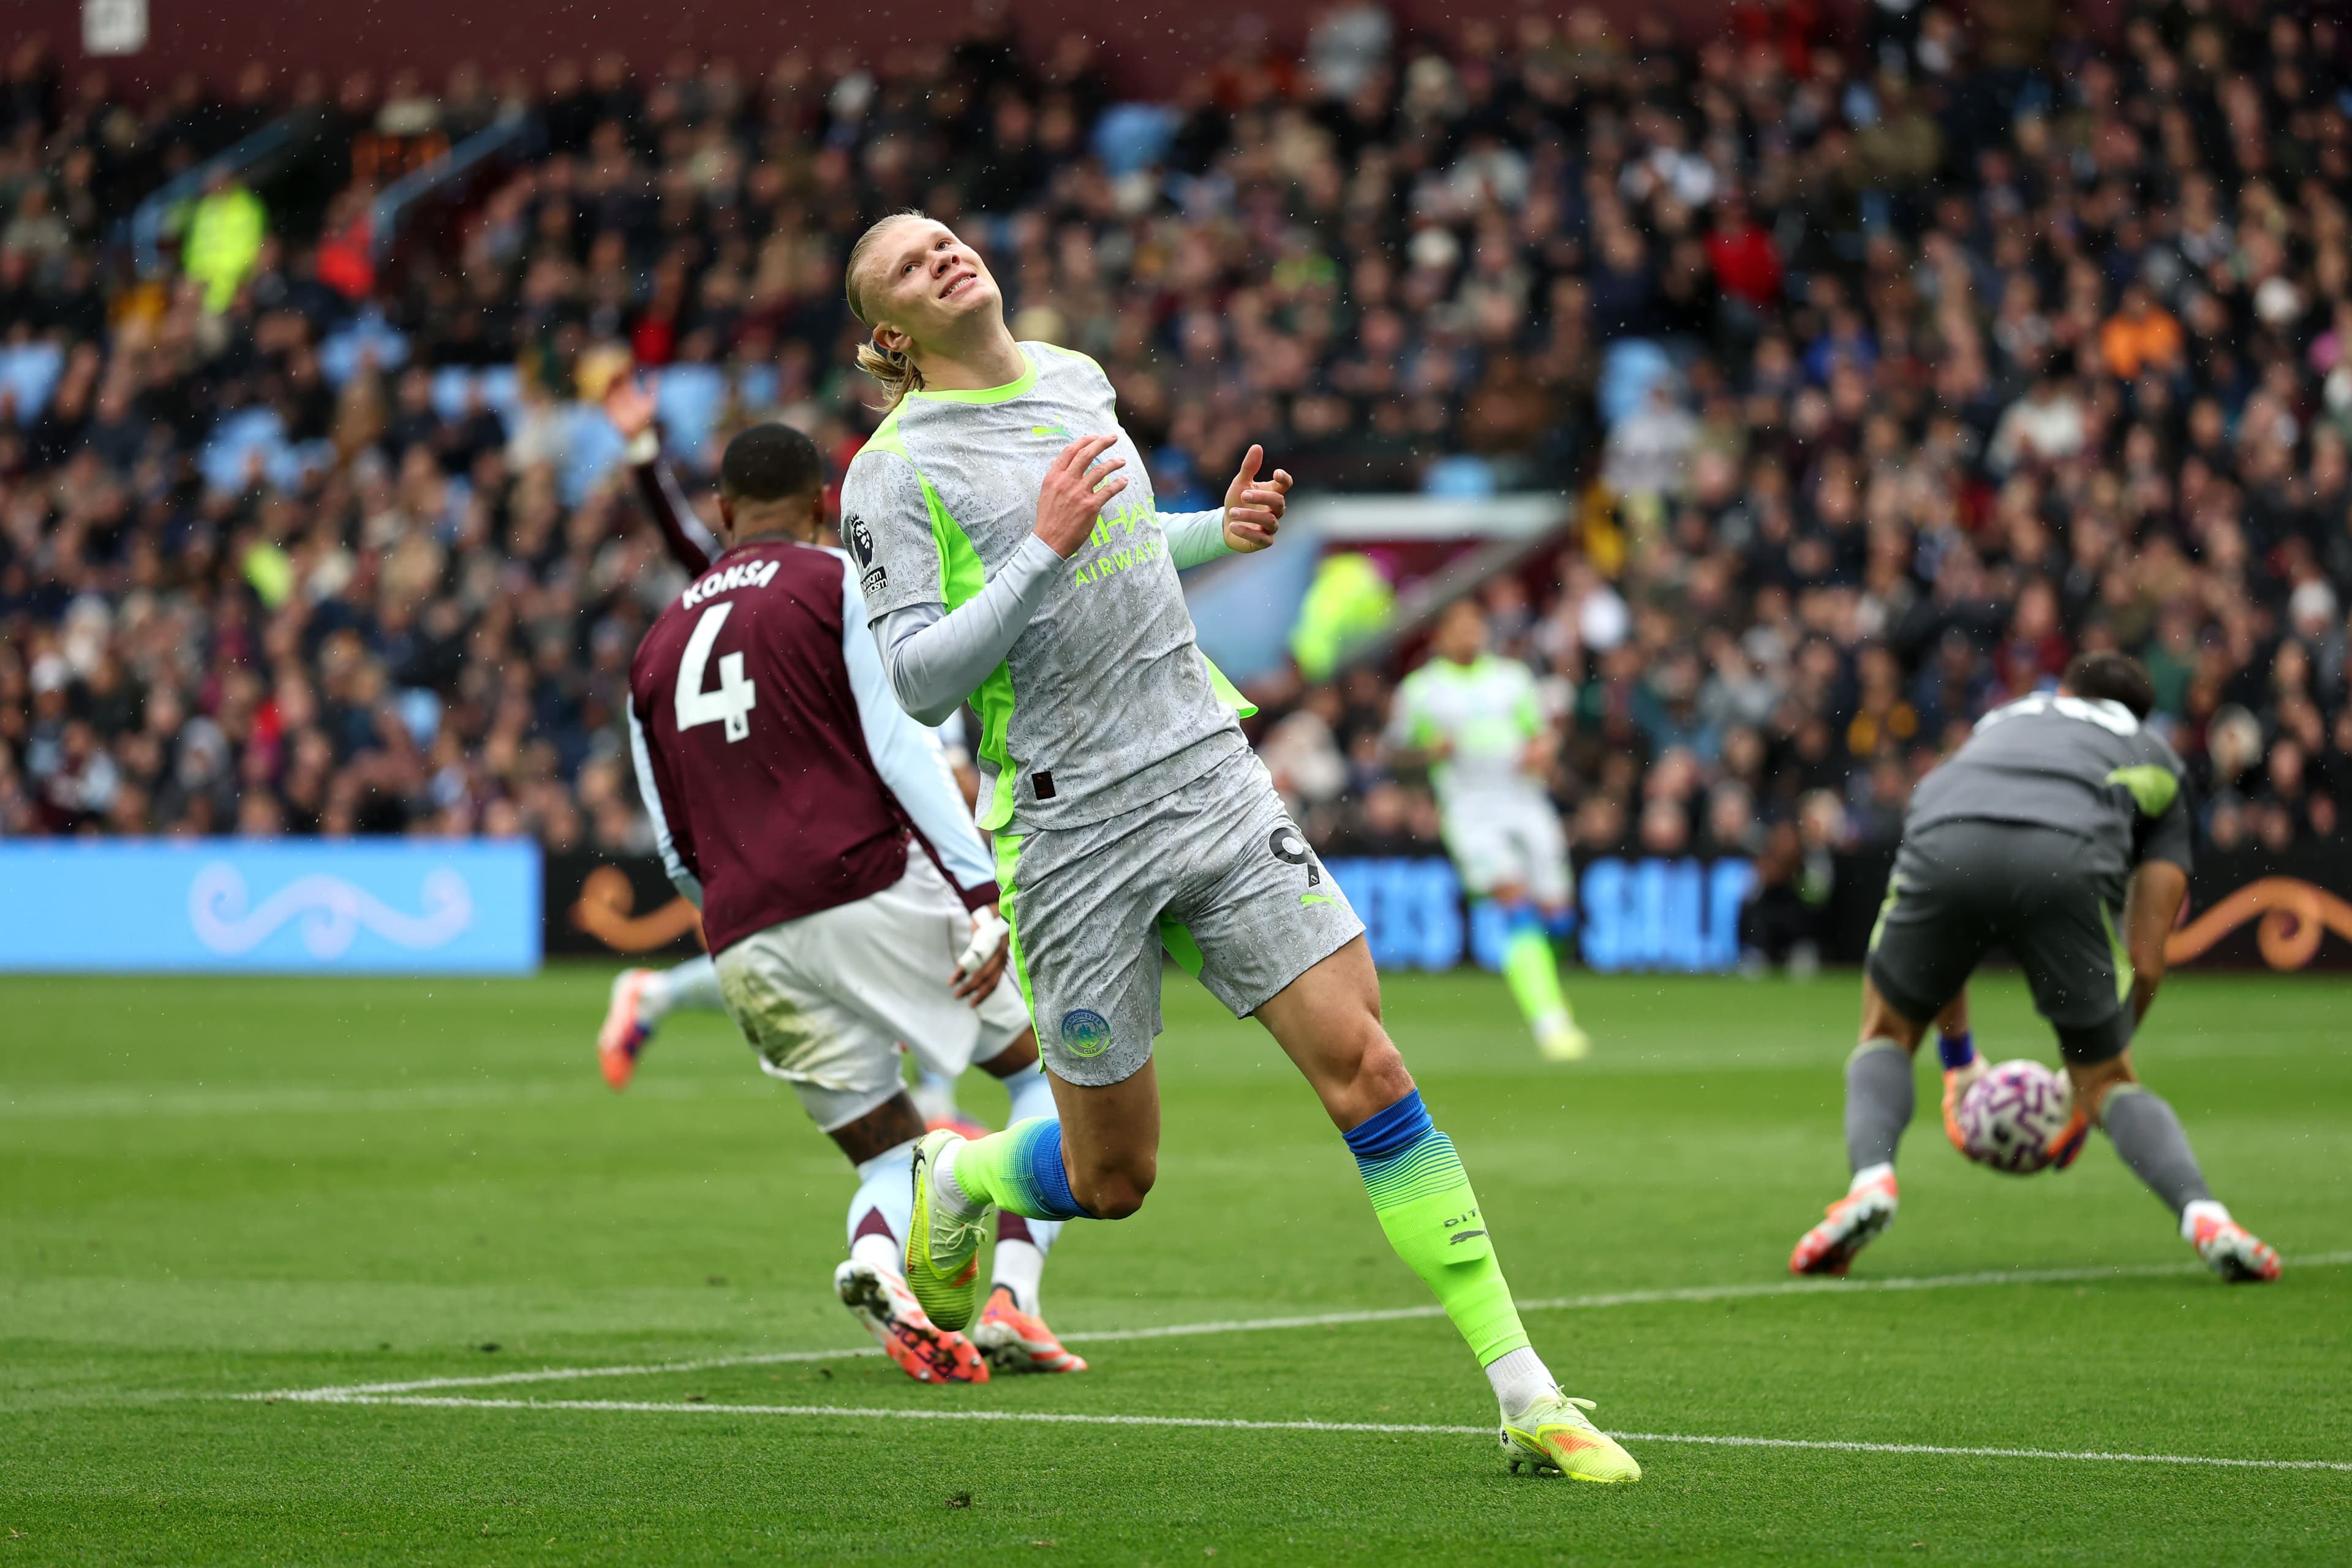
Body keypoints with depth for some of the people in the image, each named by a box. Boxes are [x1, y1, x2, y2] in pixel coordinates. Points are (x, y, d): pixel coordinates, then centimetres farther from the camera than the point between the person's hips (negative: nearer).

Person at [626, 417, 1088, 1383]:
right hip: (870, 894, -5)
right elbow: (901, 747, -9)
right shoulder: (838, 584, 3)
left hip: (743, 948, 5)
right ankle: (1011, 1298, -7)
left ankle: (878, 1263, -24)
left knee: (892, 1158, 13)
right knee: (1049, 1074, 13)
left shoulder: (657, 646, 20)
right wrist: (981, 894, -13)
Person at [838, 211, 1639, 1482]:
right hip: (1069, 836, -4)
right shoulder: (896, 473, -5)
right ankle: (953, 1180, 41)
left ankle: (1525, 1398, -8)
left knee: (1362, 1063, -9)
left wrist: (1220, 534, 14)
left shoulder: (1076, 380, 14)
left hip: (1213, 787, 4)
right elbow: (912, 678, -13)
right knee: (1112, 1179, 4)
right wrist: (1045, 550, -20)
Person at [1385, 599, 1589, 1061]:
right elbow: (1396, 747, 11)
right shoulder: (1420, 689, 5)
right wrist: (1430, 751, -9)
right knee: (1516, 904, -21)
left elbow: (1543, 730, 20)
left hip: (1524, 797, 4)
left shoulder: (1512, 678, 14)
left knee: (1552, 912, -1)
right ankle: (1549, 1021, -26)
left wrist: (1542, 751, -2)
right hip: (1470, 810, -4)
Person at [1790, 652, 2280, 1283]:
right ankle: (2203, 1214, -7)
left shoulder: (2001, 720, 44)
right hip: (2068, 862, -1)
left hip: (1944, 847, 1)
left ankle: (1871, 1180, 0)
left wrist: (1957, 1056, 53)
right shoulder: (2156, 762, 36)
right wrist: (2090, 1088, 39)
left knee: (1887, 1033, 27)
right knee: (2109, 1081, 17)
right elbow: (2144, 964, 26)